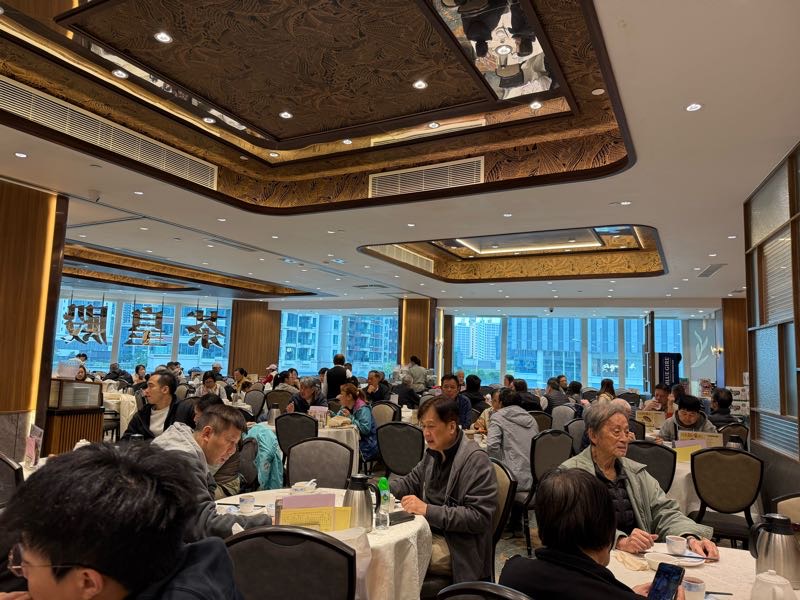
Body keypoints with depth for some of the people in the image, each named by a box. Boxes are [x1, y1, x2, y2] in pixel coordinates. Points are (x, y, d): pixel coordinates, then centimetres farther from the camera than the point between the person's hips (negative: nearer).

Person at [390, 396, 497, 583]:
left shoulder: (476, 460, -18)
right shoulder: (434, 451, 5)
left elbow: (479, 517, -22)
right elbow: (412, 482, 21)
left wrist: (428, 510, -27)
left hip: (458, 549, -7)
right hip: (429, 529, 7)